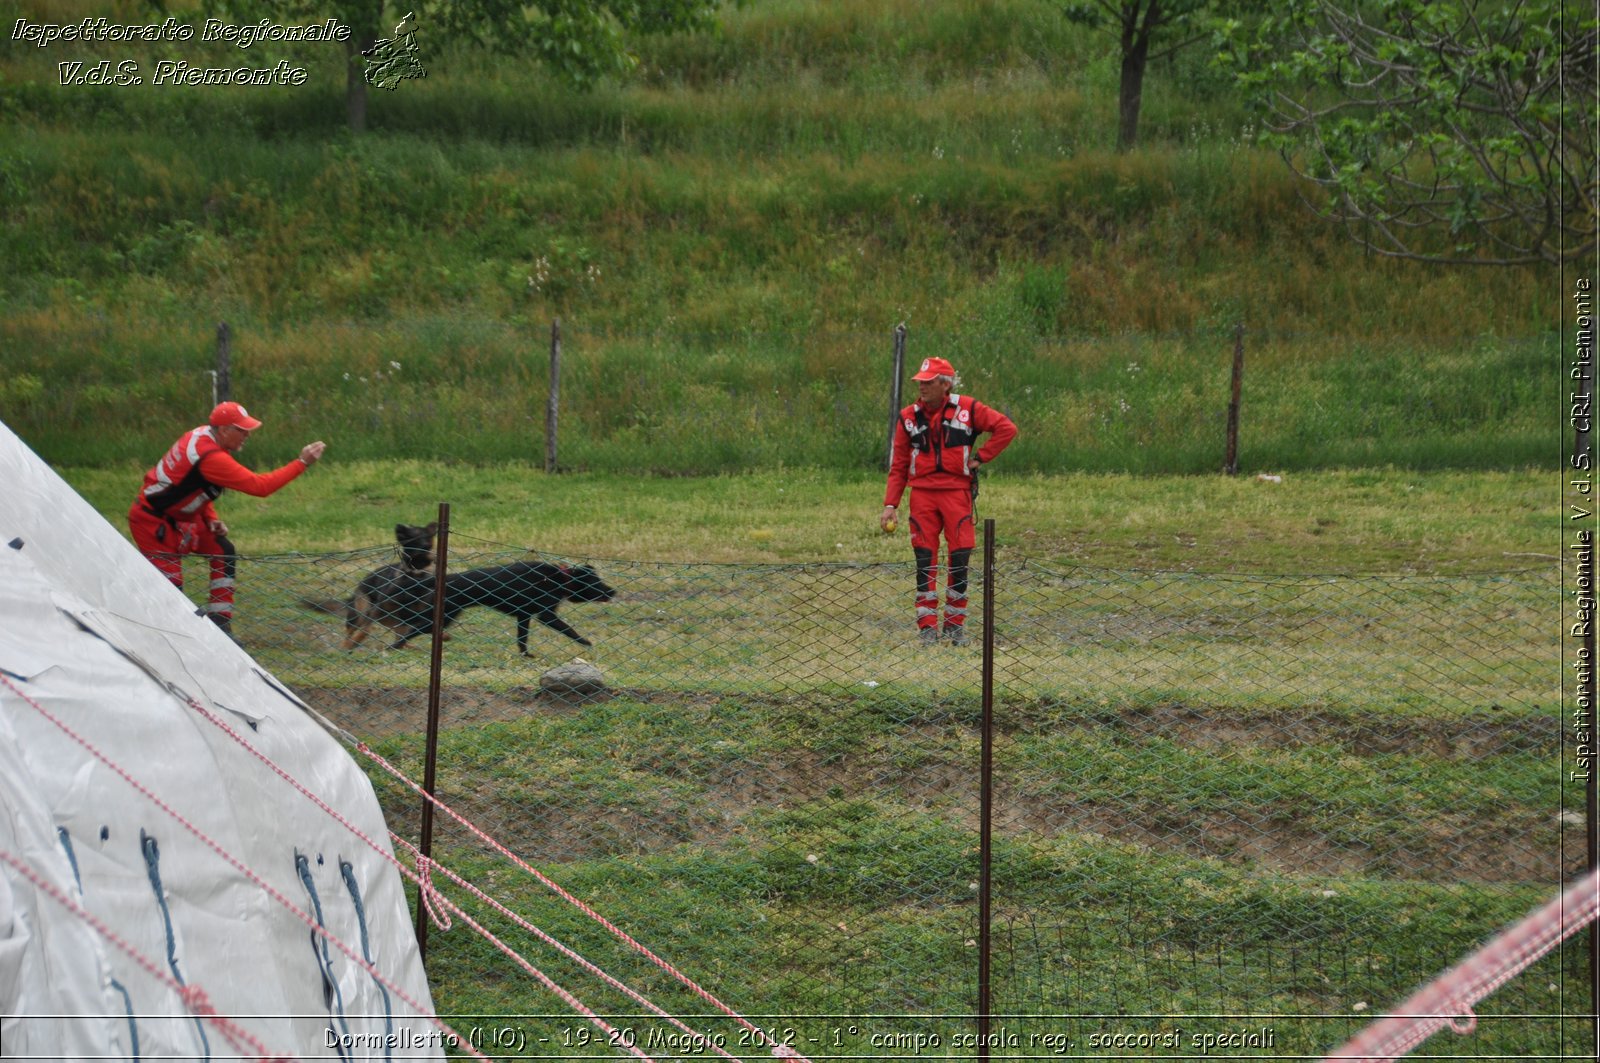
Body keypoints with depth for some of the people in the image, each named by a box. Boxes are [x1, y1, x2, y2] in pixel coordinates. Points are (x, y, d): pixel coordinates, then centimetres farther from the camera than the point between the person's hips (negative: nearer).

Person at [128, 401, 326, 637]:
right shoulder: (210, 456, -29)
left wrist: (211, 519, 4)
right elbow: (259, 486, -30)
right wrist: (302, 463, -28)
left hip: (180, 516, 10)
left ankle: (219, 620, 12)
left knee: (223, 551, 8)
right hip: (152, 521, -10)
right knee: (170, 583, -15)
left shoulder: (202, 435, 1)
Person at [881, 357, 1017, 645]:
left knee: (960, 559, 0)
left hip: (957, 492, -1)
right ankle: (927, 626, 5)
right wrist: (890, 505, -1)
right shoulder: (909, 417, 6)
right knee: (925, 561, 0)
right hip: (922, 494, 1)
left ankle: (955, 624, 12)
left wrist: (980, 457, -5)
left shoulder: (967, 409, -1)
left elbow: (1006, 428, 0)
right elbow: (898, 466, 7)